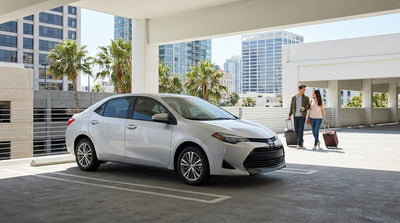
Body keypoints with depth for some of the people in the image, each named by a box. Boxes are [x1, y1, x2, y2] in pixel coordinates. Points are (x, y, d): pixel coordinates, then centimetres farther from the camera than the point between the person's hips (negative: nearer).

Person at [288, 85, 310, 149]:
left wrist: (304, 108, -18)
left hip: (302, 116, -3)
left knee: (300, 130, -9)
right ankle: (301, 140, 30)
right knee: (296, 130, 7)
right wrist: (289, 115, 7)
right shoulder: (294, 97, 7)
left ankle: (299, 144, -6)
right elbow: (291, 107, 11)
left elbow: (308, 107, 5)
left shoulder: (306, 98, 2)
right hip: (296, 116, 3)